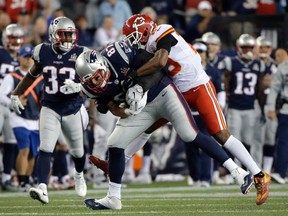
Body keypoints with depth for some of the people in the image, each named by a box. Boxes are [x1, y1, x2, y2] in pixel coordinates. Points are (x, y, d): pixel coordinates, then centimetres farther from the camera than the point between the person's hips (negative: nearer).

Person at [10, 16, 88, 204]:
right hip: (50, 109, 0)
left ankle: (79, 175, 48)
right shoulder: (43, 53, -4)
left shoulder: (80, 55, -10)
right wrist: (16, 94, 17)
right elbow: (32, 75, 13)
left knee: (77, 151, 17)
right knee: (45, 149, -16)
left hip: (73, 109, 0)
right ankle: (42, 188, -24)